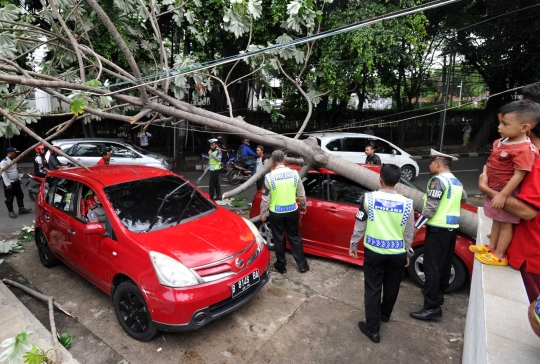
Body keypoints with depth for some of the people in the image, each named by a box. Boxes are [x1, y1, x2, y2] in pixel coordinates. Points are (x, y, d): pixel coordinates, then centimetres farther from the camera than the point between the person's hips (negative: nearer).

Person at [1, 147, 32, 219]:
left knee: (20, 195, 15)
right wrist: (7, 184, -23)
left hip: (16, 182, 9)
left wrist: (19, 178, 21)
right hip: (9, 183, -9)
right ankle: (11, 212, 13)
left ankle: (21, 209, 26)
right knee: (9, 198, 3)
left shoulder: (13, 160, 10)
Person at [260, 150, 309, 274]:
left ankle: (281, 265, 25)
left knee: (278, 239, 13)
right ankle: (302, 265, 23)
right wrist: (303, 207, 19)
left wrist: (262, 214, 3)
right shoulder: (294, 173, -7)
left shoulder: (269, 176, -15)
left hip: (276, 212, -2)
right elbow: (301, 194, 2)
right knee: (295, 237, 16)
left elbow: (266, 199, -10)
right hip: (292, 210, 3)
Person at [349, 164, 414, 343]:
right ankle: (384, 314, 45)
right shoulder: (407, 203, -8)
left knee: (372, 289, 8)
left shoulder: (369, 198, -13)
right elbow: (409, 233, 1)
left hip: (373, 251, -2)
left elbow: (360, 225, -5)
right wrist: (407, 253, 15)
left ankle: (372, 328, 14)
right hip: (397, 253, 2)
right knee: (391, 288, 23)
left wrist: (353, 245, 8)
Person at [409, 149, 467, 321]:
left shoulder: (438, 180, -15)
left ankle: (432, 307, -8)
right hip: (452, 227, 10)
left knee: (431, 267, -8)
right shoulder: (457, 182, 14)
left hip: (438, 228, -9)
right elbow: (463, 199, 34)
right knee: (444, 264, 19)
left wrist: (417, 225, -13)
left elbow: (430, 208, -20)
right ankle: (438, 294, 34)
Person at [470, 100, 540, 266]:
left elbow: (518, 175, -26)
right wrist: (485, 176, 13)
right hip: (495, 189, 9)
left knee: (505, 222, 4)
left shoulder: (524, 150, -25)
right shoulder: (502, 142, 2)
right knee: (497, 220, 22)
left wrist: (503, 195, -25)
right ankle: (491, 247, 37)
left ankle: (499, 255, 16)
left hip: (506, 192, -9)